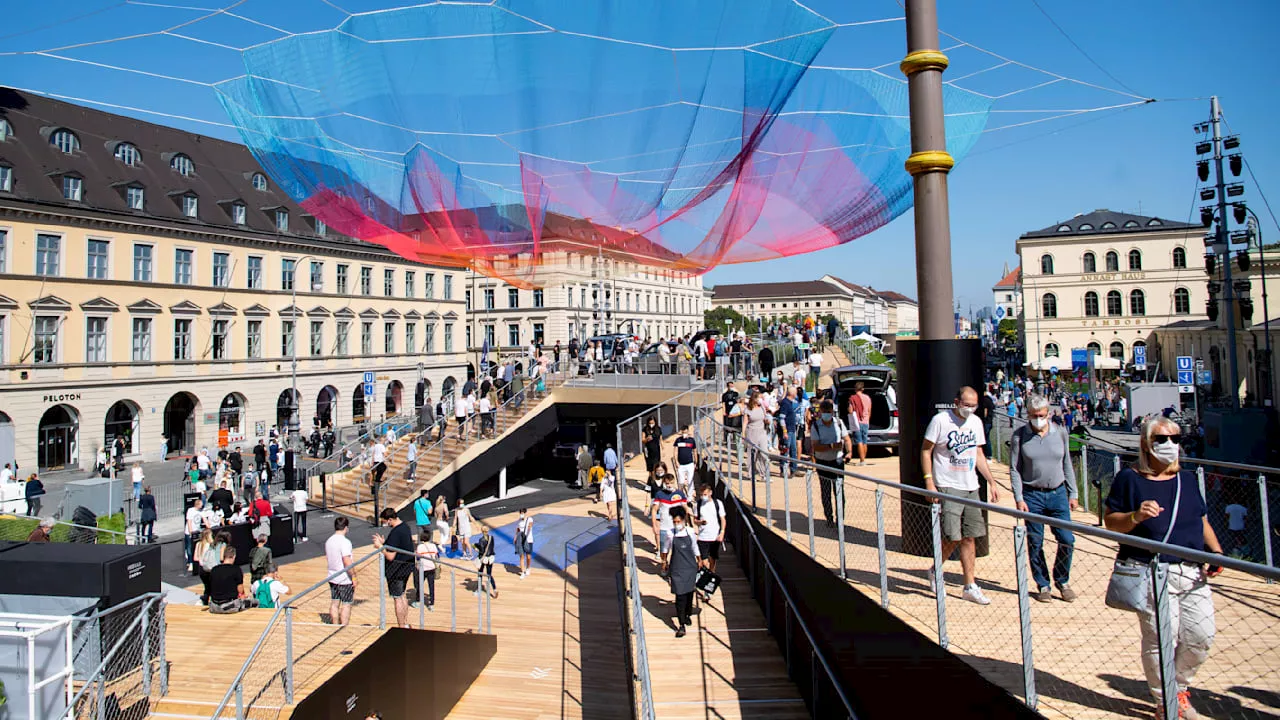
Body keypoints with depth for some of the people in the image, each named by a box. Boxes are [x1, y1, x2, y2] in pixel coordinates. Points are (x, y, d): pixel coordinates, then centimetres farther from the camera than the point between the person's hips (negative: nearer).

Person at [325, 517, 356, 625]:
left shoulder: (328, 541, 5)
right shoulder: (345, 542, -20)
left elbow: (326, 561, 14)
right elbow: (347, 562, -24)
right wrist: (353, 576, -17)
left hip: (332, 578, 7)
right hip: (345, 579, -7)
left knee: (334, 604, 14)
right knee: (346, 605, 2)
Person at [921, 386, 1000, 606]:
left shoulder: (976, 422, 10)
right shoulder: (940, 420, -9)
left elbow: (978, 454, 19)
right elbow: (925, 451, -6)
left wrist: (991, 482, 14)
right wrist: (929, 482, -14)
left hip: (971, 488, 6)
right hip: (947, 488, -6)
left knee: (969, 538, 7)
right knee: (953, 537, -8)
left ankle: (970, 587, 14)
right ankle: (935, 571, 18)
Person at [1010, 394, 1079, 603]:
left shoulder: (1060, 432, 4)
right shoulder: (1020, 436, -4)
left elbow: (1067, 465, 12)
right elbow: (1014, 469, -2)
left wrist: (1072, 494, 10)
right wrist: (1019, 498, -8)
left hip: (1058, 493, 2)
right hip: (1032, 495, -2)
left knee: (1067, 540, -1)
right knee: (1035, 543, 4)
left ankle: (1062, 581, 21)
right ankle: (1043, 585, 20)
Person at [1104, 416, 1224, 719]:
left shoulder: (1187, 479, 16)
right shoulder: (1129, 479, -2)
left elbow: (1202, 521, 20)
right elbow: (1110, 521, -2)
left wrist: (1216, 552, 6)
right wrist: (1136, 516, -20)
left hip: (1193, 572, 6)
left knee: (1201, 637, 5)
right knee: (1160, 640, -4)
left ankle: (1180, 686, 32)